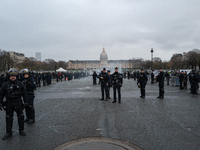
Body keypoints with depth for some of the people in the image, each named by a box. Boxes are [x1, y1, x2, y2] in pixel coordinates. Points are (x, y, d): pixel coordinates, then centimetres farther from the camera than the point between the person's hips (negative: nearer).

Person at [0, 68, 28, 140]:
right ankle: (9, 133, 21)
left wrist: (25, 101, 0)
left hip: (18, 103, 0)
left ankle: (21, 130, 24)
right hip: (9, 104, 0)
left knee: (20, 117, 7)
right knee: (9, 118, 7)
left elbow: (24, 93, 4)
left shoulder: (20, 84, -1)